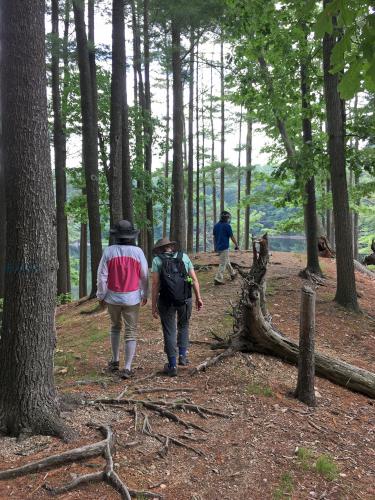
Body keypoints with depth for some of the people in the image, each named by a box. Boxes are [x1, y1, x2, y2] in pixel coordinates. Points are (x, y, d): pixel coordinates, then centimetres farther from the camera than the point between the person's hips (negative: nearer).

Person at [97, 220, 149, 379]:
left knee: (115, 327, 23)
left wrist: (101, 296, 6)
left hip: (113, 297, 1)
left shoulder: (109, 251, -7)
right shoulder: (138, 251, -6)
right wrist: (145, 294, 14)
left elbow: (102, 276, -5)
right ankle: (127, 368, 0)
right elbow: (145, 276, 0)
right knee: (131, 333, 5)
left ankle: (115, 361, 30)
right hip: (132, 298, -1)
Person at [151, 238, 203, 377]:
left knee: (169, 332, 10)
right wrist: (198, 298, 9)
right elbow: (194, 279, 5)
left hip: (166, 300, -2)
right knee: (183, 326, 26)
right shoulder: (184, 256, 10)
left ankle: (172, 366, 13)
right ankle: (183, 355, 21)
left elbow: (155, 284, -5)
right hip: (185, 299, 2)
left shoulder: (157, 260, 3)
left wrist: (154, 305, -3)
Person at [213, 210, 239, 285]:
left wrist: (215, 247, 20)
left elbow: (214, 237, 12)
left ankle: (232, 274, 37)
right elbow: (232, 237, -9)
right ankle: (218, 279, -7)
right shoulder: (227, 226, -13)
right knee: (223, 264, -4)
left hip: (218, 247, 8)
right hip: (224, 248, -8)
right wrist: (236, 245, 4)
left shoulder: (216, 225, 7)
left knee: (227, 261, 22)